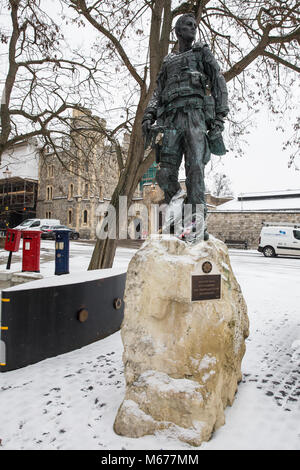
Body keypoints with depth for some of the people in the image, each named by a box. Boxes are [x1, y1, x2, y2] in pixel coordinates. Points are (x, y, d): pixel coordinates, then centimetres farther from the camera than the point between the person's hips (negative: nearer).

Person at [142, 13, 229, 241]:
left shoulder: (203, 53, 23)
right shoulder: (168, 62, 31)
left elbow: (219, 83, 12)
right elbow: (158, 92, 24)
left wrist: (220, 116, -2)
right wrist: (148, 117, 5)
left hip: (195, 113, -3)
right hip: (170, 117, 3)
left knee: (195, 166, -19)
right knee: (166, 172, -9)